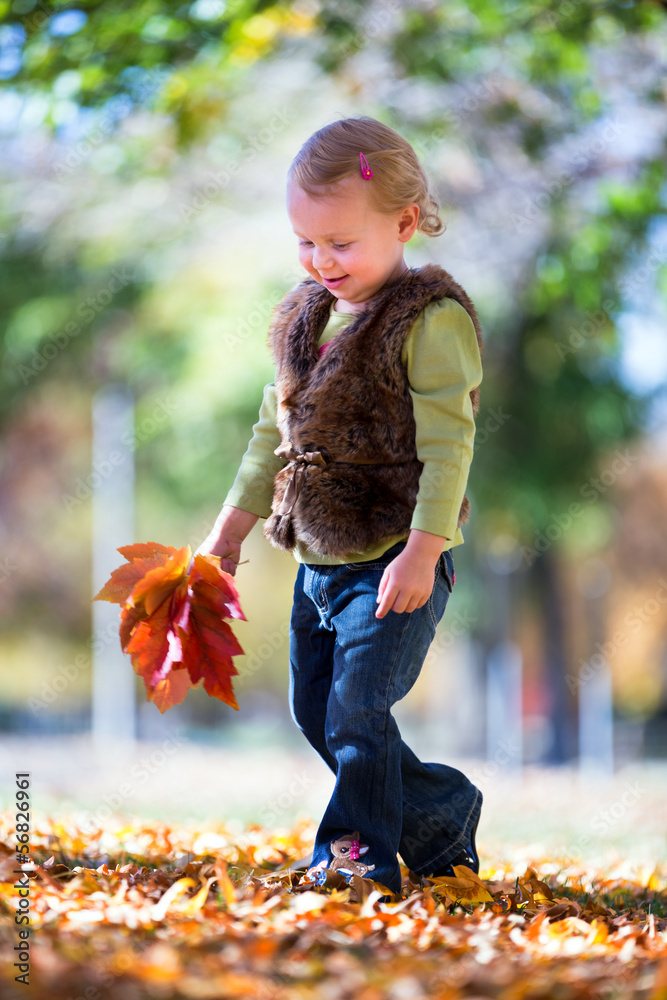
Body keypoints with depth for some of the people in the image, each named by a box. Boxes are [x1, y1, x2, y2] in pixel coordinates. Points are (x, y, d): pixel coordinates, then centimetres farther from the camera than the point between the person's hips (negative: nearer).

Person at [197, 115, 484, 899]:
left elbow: (447, 444, -19)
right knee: (316, 713, 13)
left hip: (396, 562, -8)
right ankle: (443, 815, 27)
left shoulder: (430, 319, -13)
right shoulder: (307, 318, 11)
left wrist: (424, 550, -25)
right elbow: (275, 431, 20)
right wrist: (231, 528, 19)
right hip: (318, 562, 9)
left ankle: (360, 851, -1)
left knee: (357, 708, -13)